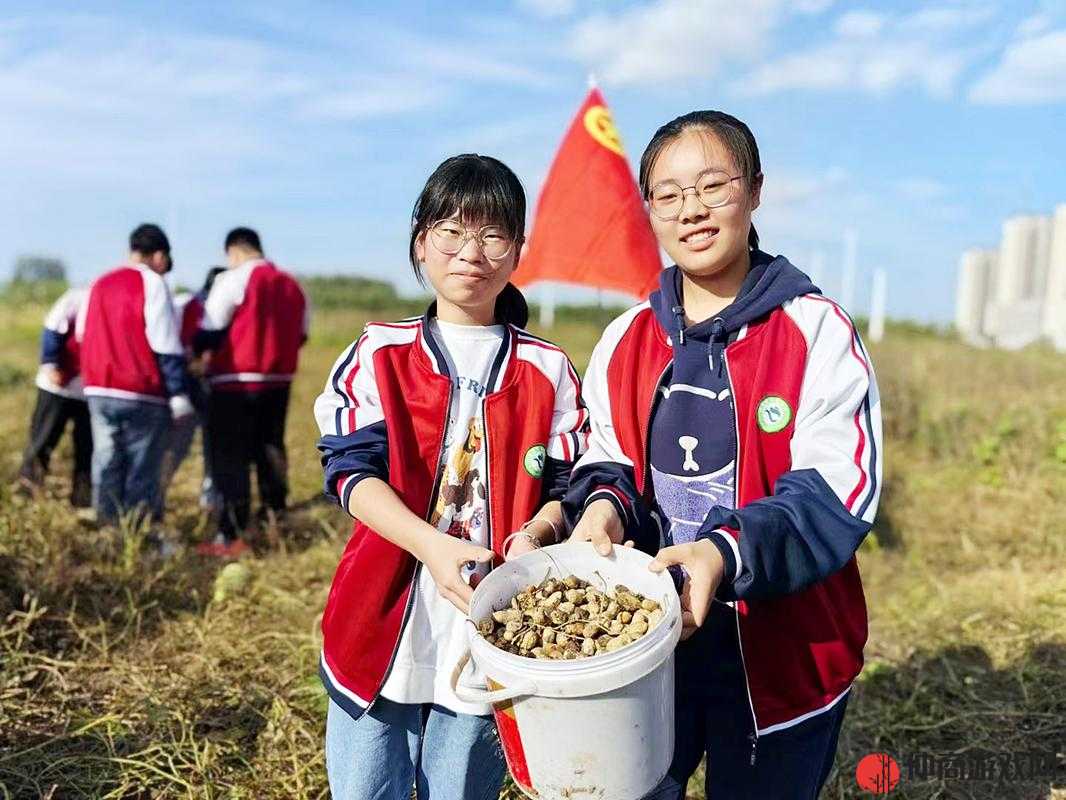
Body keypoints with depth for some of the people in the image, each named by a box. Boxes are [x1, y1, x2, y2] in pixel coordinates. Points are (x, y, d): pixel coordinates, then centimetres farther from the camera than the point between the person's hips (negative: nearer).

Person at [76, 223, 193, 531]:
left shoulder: (99, 284, 15)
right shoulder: (152, 283, -6)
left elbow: (82, 335, 18)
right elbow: (166, 345, -12)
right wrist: (178, 393, -11)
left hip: (99, 390, 6)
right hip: (142, 394, -6)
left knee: (106, 464, 11)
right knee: (142, 469, 0)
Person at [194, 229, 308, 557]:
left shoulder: (233, 279, -7)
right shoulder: (292, 285, 13)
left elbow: (210, 330, -6)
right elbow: (299, 335, 15)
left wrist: (197, 352, 12)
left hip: (237, 381, -6)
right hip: (278, 381, 6)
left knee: (231, 457, -3)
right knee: (270, 449, 16)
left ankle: (232, 536, -4)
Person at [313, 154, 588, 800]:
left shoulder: (548, 371, 4)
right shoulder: (380, 353, 2)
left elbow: (565, 486, 5)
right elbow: (352, 468, -7)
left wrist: (534, 536, -18)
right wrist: (433, 546, -23)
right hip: (383, 623, 0)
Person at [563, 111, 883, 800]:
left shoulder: (817, 330, -11)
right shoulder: (626, 339, 3)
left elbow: (838, 489, -17)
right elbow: (605, 463, 8)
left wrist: (728, 551, -32)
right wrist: (604, 503, -15)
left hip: (784, 651, -3)